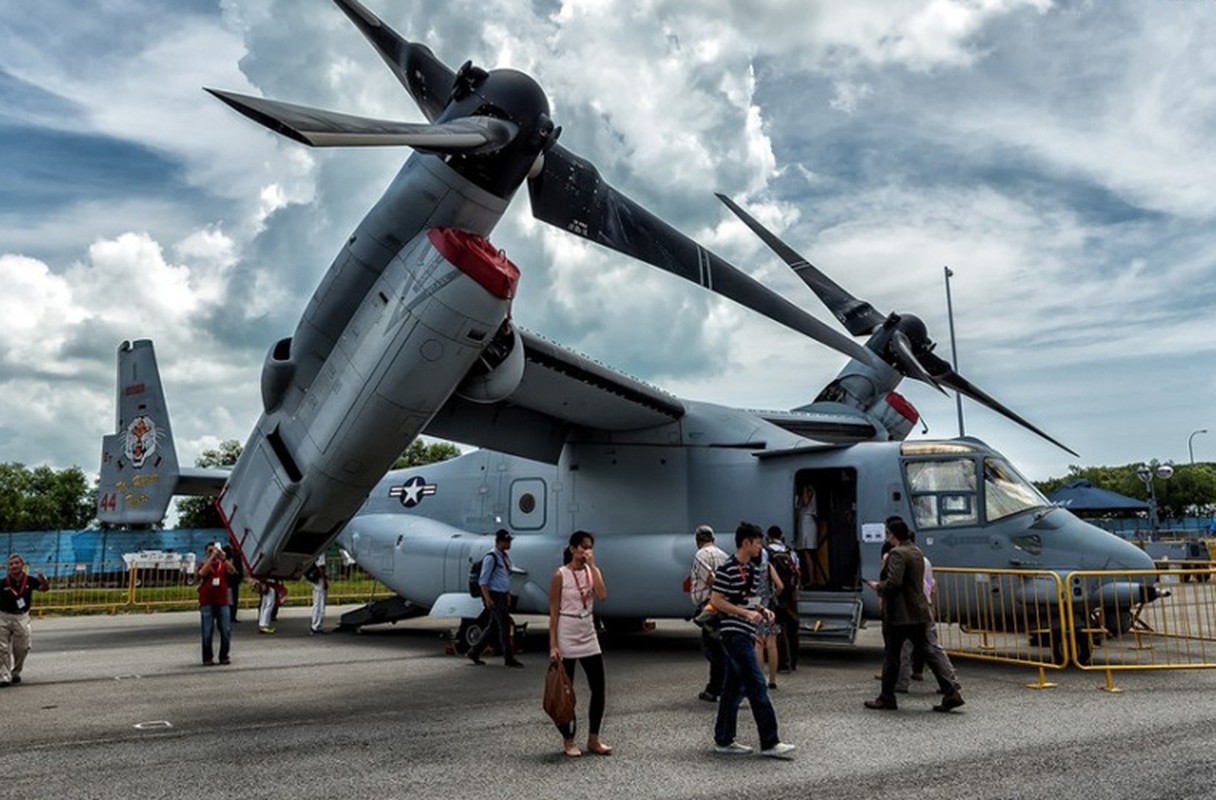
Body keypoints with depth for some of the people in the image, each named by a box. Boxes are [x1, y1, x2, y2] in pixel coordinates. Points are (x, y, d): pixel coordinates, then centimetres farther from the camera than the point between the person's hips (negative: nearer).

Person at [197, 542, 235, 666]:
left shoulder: (223, 565, 8)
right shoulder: (204, 565, 5)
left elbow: (233, 571, -12)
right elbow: (202, 573, -18)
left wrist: (224, 558, -25)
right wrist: (212, 557, -22)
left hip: (223, 602, 2)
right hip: (207, 603, -2)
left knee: (226, 631, 0)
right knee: (207, 633, -1)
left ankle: (224, 656, 12)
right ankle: (207, 658, 8)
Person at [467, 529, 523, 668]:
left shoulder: (505, 557, 12)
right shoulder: (491, 557, -14)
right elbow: (483, 581, -16)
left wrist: (508, 594, 18)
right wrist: (487, 599, -21)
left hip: (503, 596, 9)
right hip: (494, 596, -9)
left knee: (493, 626, 13)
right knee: (505, 626, -6)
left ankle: (474, 652, 23)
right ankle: (509, 658, 3)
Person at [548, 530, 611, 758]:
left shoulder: (592, 571, 4)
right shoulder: (560, 575, -9)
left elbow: (602, 596, -15)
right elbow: (553, 612, -8)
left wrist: (592, 565, -16)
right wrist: (553, 645, -12)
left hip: (589, 637, 5)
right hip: (566, 638, -5)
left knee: (598, 689, 5)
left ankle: (593, 739, 19)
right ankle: (568, 740, 20)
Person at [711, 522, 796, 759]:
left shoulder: (750, 569, 15)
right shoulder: (727, 569, -14)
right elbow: (716, 600, -15)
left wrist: (761, 610, 7)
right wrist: (746, 613, -19)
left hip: (745, 635, 9)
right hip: (735, 634, -9)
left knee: (734, 687, 12)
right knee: (757, 686, -8)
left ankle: (723, 740, 19)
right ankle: (770, 742, -4)